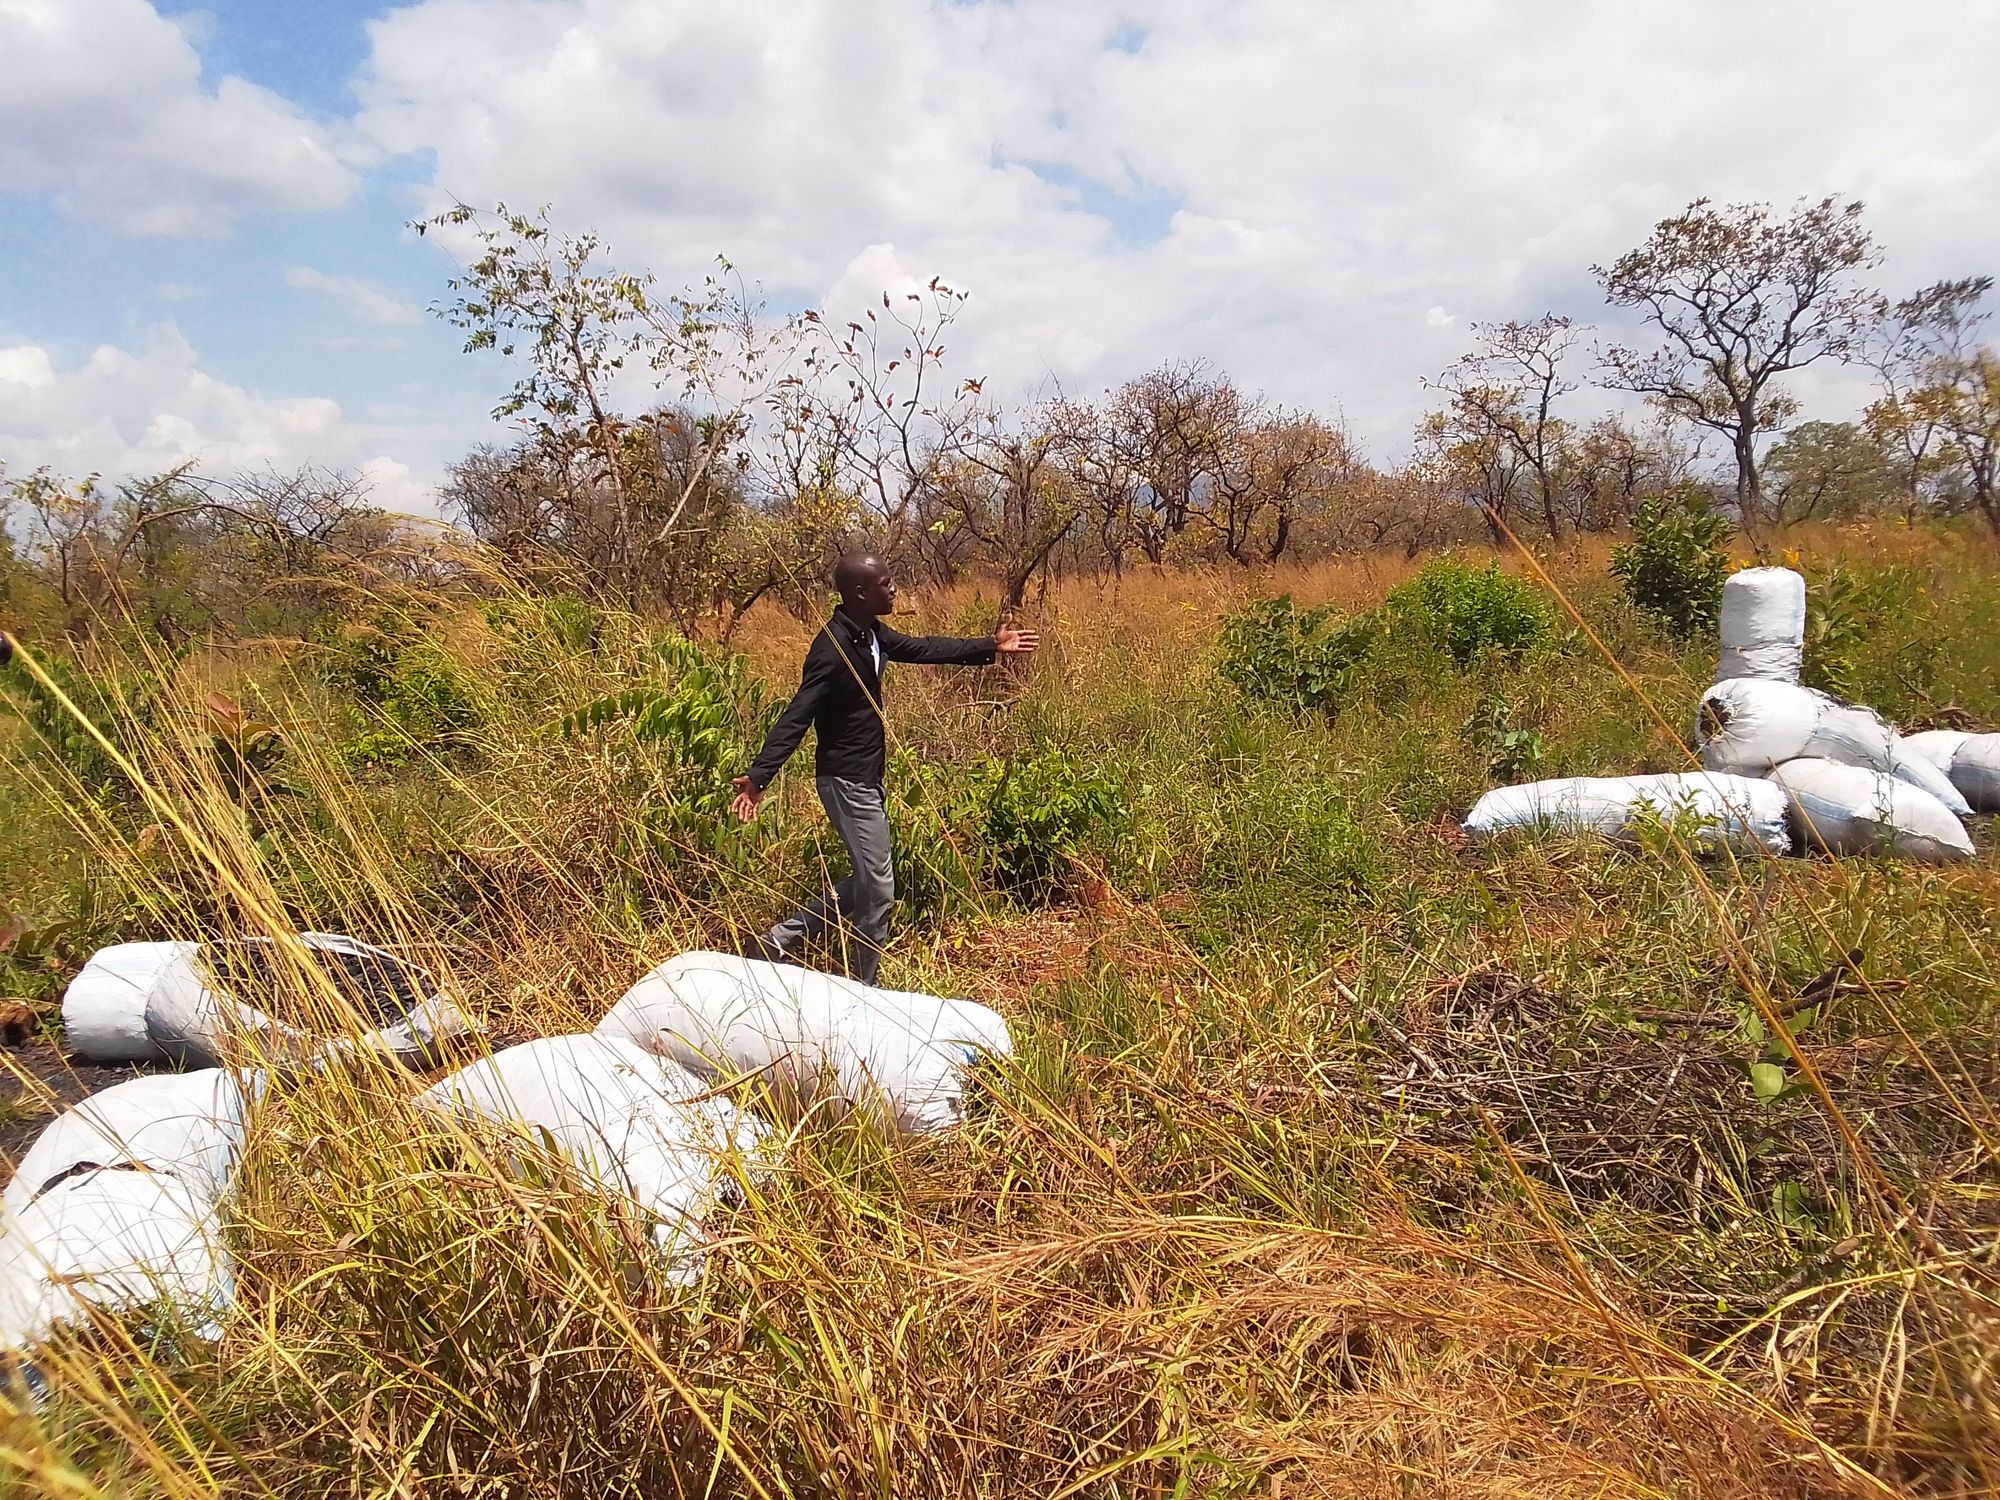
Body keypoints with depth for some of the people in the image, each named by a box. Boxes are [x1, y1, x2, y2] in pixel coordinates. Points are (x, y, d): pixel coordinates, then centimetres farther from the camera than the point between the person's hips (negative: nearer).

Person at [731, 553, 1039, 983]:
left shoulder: (872, 634, 5)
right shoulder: (833, 649, -22)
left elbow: (924, 648, 19)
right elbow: (796, 717, -26)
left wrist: (991, 646, 23)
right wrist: (759, 776, -34)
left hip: (866, 779, 10)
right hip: (847, 782, -10)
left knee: (868, 882, 17)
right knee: (878, 887, -2)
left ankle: (780, 940, 23)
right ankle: (861, 989, 14)